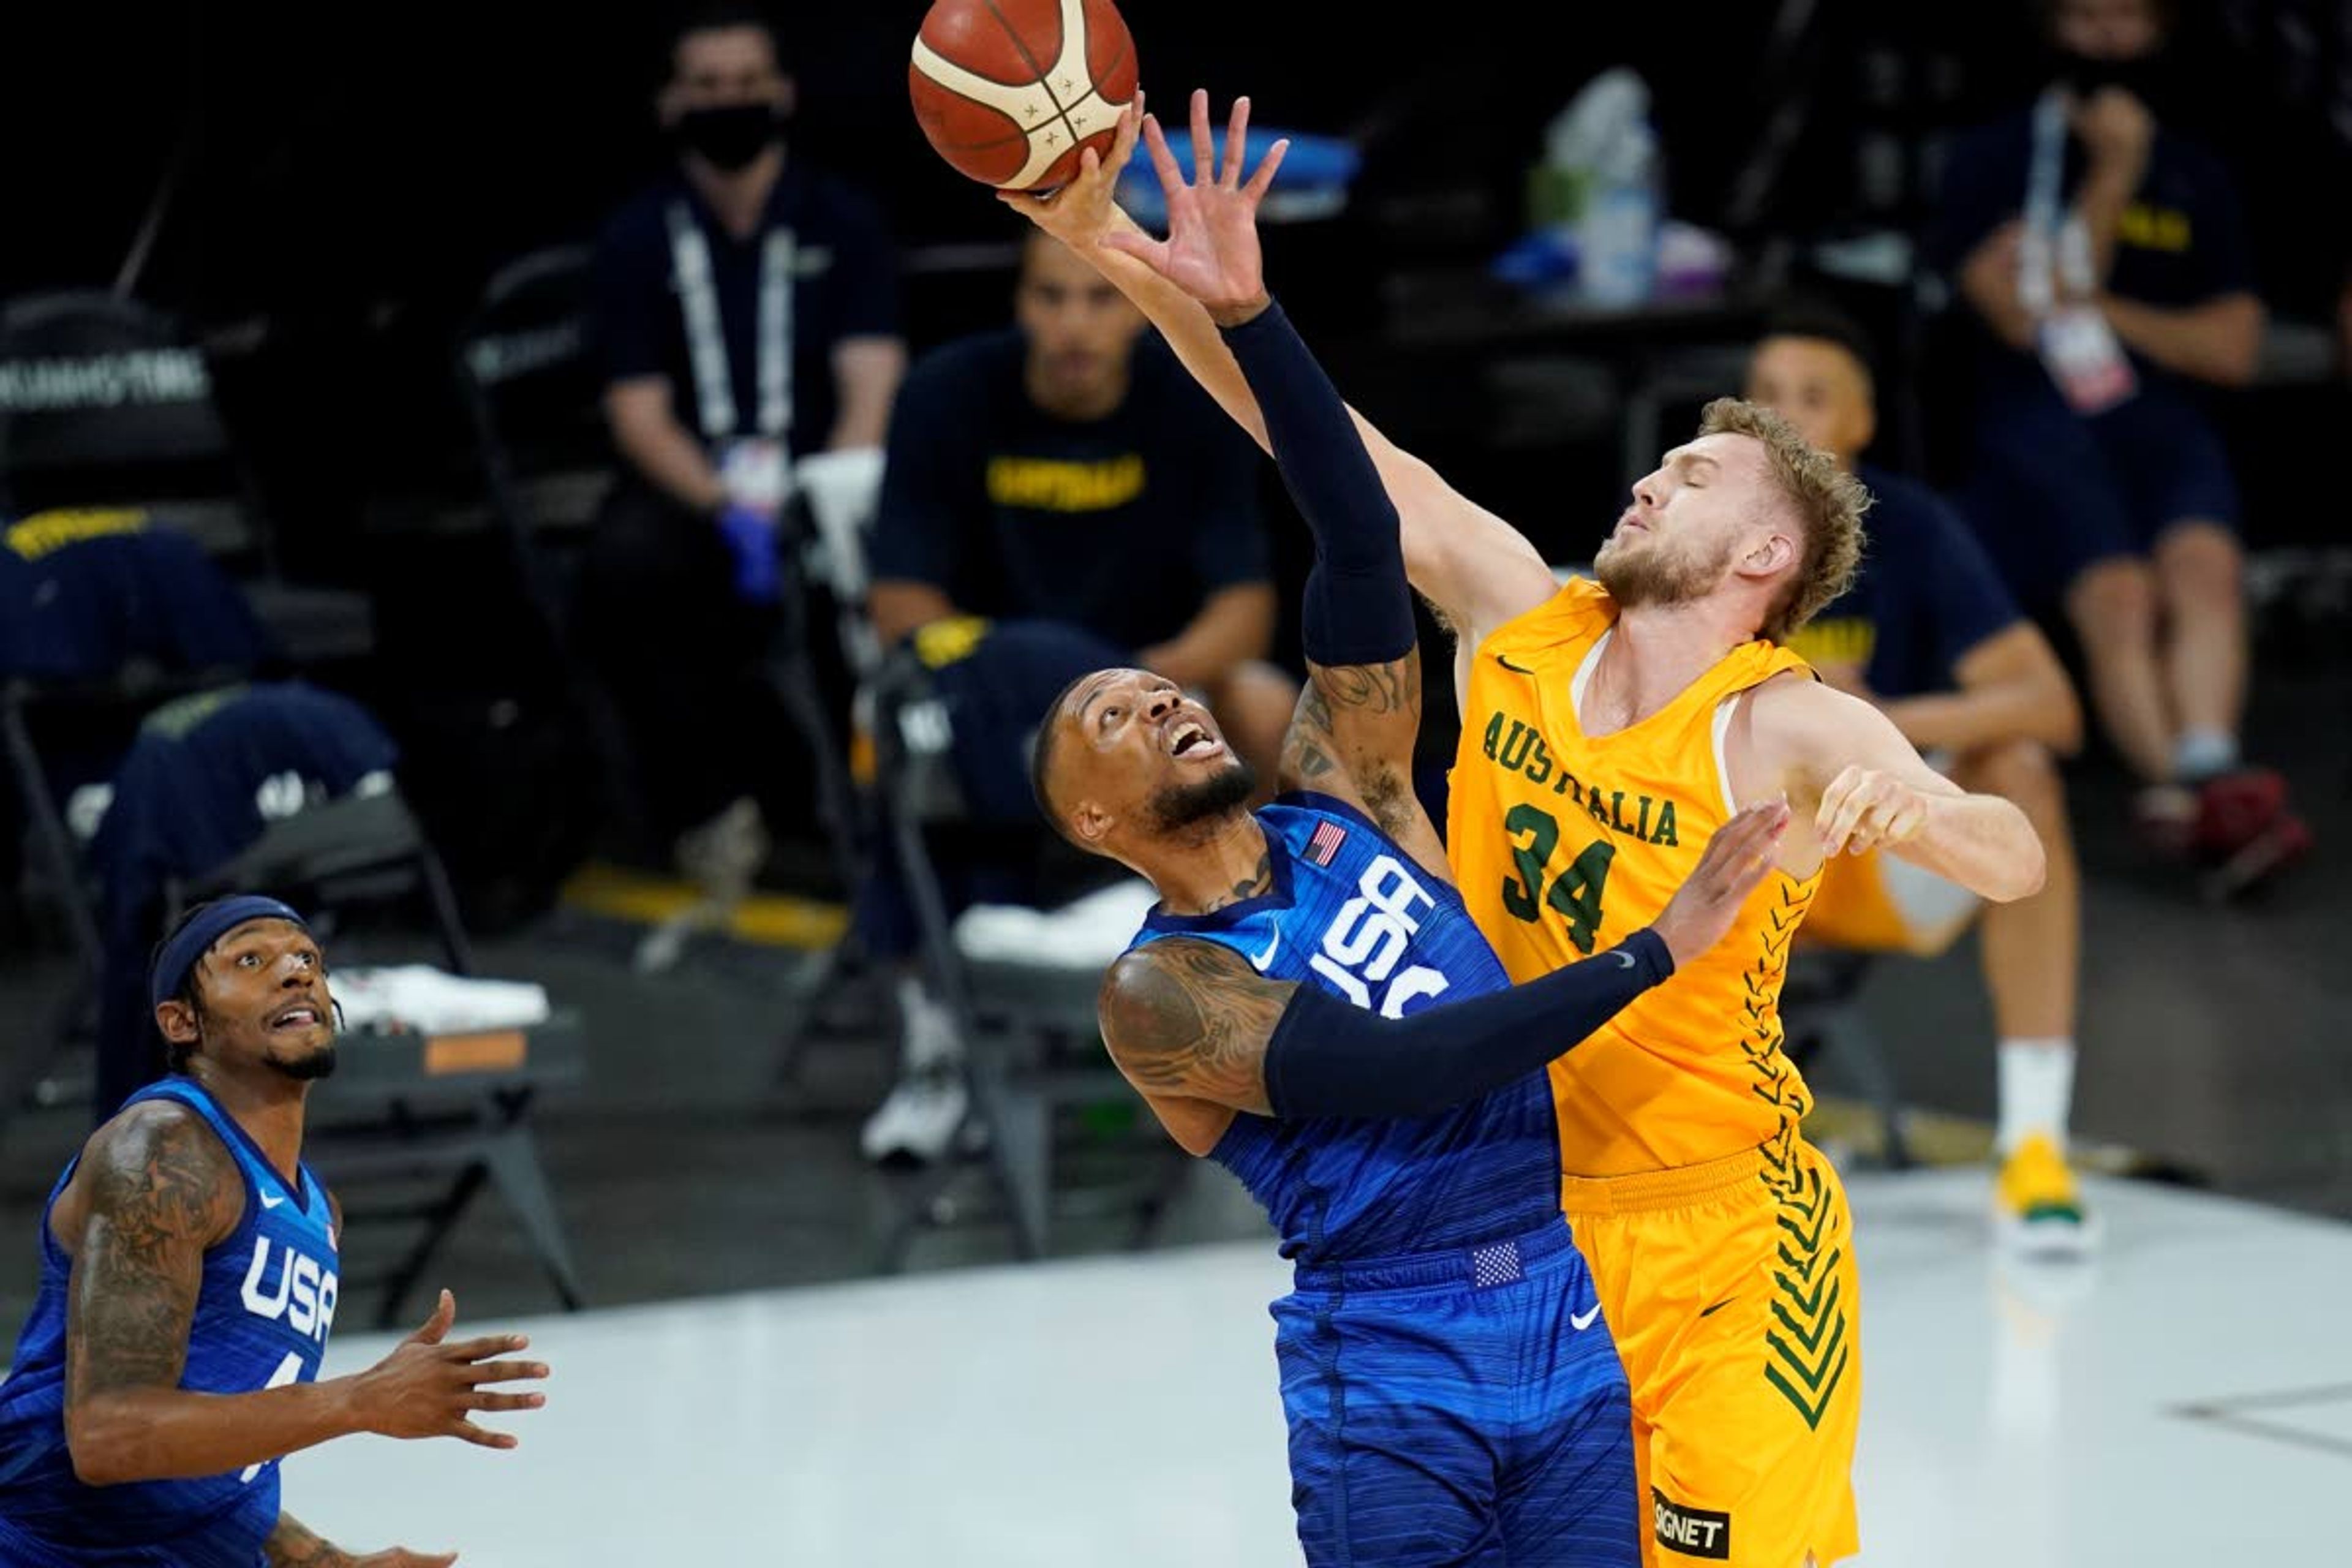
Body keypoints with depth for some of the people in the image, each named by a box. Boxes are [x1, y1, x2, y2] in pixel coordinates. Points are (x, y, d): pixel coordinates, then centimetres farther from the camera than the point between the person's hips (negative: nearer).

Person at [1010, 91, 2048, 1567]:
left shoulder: (1784, 727, -15)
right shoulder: (1522, 623, -1)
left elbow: (2014, 862, -27)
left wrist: (1910, 811, -50)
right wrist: (1116, 249, -11)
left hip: (1715, 1247, -5)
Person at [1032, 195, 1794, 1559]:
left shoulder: (1343, 802, 11)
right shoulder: (1158, 995, -3)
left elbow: (1362, 543, -1)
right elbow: (1391, 1069, -18)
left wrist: (1248, 317, -10)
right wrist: (1655, 952, -21)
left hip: (1570, 1308, 4)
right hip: (1390, 1370, -4)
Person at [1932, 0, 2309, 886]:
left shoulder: (2195, 180, 22)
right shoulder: (1992, 162, 13)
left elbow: (2234, 349, 15)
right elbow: (2021, 312, 0)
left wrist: (2099, 309, 1)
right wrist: (2111, 181, -3)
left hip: (2162, 420, 2)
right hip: (2034, 424, -2)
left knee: (2202, 561, -33)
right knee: (2115, 591, -32)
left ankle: (2202, 776, -52)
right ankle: (2199, 785, -48)